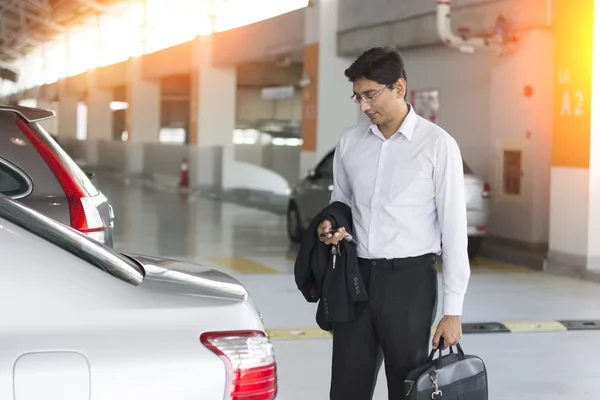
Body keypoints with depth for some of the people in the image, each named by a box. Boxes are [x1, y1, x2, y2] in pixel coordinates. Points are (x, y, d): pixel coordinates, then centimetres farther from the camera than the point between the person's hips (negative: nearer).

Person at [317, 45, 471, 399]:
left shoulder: (438, 145, -7)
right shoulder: (350, 142, 7)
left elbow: (454, 228, -8)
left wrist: (453, 310, -11)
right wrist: (331, 227, -4)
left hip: (409, 280, -4)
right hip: (357, 277, 4)